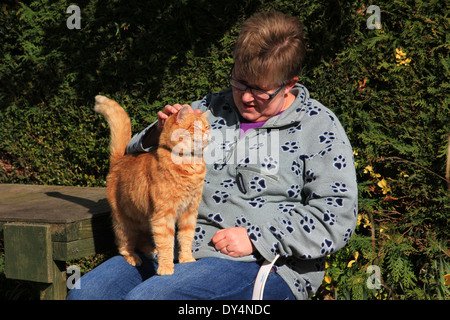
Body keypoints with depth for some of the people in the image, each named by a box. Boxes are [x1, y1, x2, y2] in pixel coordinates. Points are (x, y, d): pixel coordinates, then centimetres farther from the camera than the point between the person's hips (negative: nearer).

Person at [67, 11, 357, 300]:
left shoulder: (319, 127, 4)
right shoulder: (209, 110, 17)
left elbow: (337, 217, -5)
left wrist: (256, 238, -13)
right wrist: (157, 135, -2)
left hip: (262, 264, -5)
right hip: (175, 248, 6)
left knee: (144, 297, -27)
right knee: (83, 293, -13)